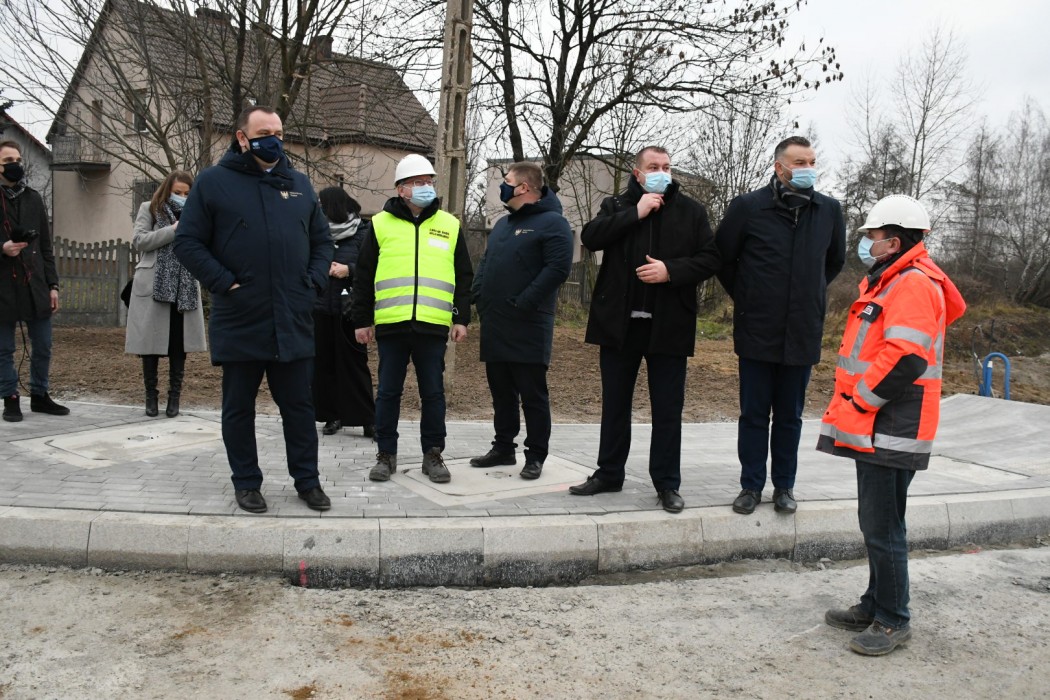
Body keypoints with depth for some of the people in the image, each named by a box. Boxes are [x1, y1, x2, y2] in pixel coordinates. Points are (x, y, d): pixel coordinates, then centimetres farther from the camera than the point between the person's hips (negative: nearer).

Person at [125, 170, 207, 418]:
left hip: (184, 288, 3)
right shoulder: (149, 209, 7)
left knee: (179, 343, 3)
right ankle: (151, 394, 14)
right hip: (153, 286, -2)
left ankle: (174, 396, 11)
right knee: (151, 341, 1)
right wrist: (173, 230, -11)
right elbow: (139, 241, -5)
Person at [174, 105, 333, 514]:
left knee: (299, 406, 10)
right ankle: (246, 483, 23)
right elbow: (187, 242, -2)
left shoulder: (299, 184, 12)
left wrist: (315, 283, 2)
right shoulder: (214, 182, 0)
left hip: (294, 323, 3)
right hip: (239, 323, -3)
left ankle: (307, 480, 22)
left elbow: (322, 241, 17)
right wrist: (224, 283, -11)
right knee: (239, 408, 9)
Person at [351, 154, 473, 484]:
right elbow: (363, 277, 8)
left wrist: (462, 318, 5)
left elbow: (464, 277, 12)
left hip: (433, 325, 1)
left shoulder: (449, 225, 10)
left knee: (433, 393, 7)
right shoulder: (381, 224, 7)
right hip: (391, 324, 0)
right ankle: (386, 454, 19)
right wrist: (362, 320, 5)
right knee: (388, 392, 7)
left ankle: (433, 454, 19)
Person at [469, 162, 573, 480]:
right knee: (501, 391, 14)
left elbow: (558, 268, -17)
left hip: (528, 327, -8)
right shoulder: (503, 224, 20)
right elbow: (485, 263, 24)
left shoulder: (552, 223, -7)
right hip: (494, 325, 8)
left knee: (532, 394, 0)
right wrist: (478, 295, 7)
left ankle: (536, 456, 9)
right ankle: (503, 447, 25)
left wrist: (523, 303, -20)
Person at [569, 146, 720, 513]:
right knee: (615, 404, 12)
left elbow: (709, 259, -1)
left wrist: (671, 270, -16)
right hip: (619, 322, 2)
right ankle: (608, 473, 26)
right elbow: (590, 237, -8)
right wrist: (635, 213, -12)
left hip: (668, 325, -1)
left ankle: (667, 483, 16)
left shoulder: (691, 210, 4)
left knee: (667, 409, 5)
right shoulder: (617, 206, 9)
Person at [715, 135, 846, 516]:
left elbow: (835, 260, 21)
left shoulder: (829, 210, 4)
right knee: (753, 414, 6)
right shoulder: (748, 206, -5)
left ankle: (784, 487, 23)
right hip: (756, 332, -2)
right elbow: (722, 257, 7)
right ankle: (751, 486, 18)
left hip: (802, 333, 2)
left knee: (790, 416, 11)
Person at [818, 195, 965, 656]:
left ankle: (893, 621, 11)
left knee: (883, 528, -2)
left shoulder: (914, 285, -15)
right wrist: (850, 406, 15)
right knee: (875, 523, 18)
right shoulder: (887, 281, 18)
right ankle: (875, 605, 30)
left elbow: (903, 359, -25)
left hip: (891, 431, -10)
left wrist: (857, 403, -16)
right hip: (872, 428, 10)